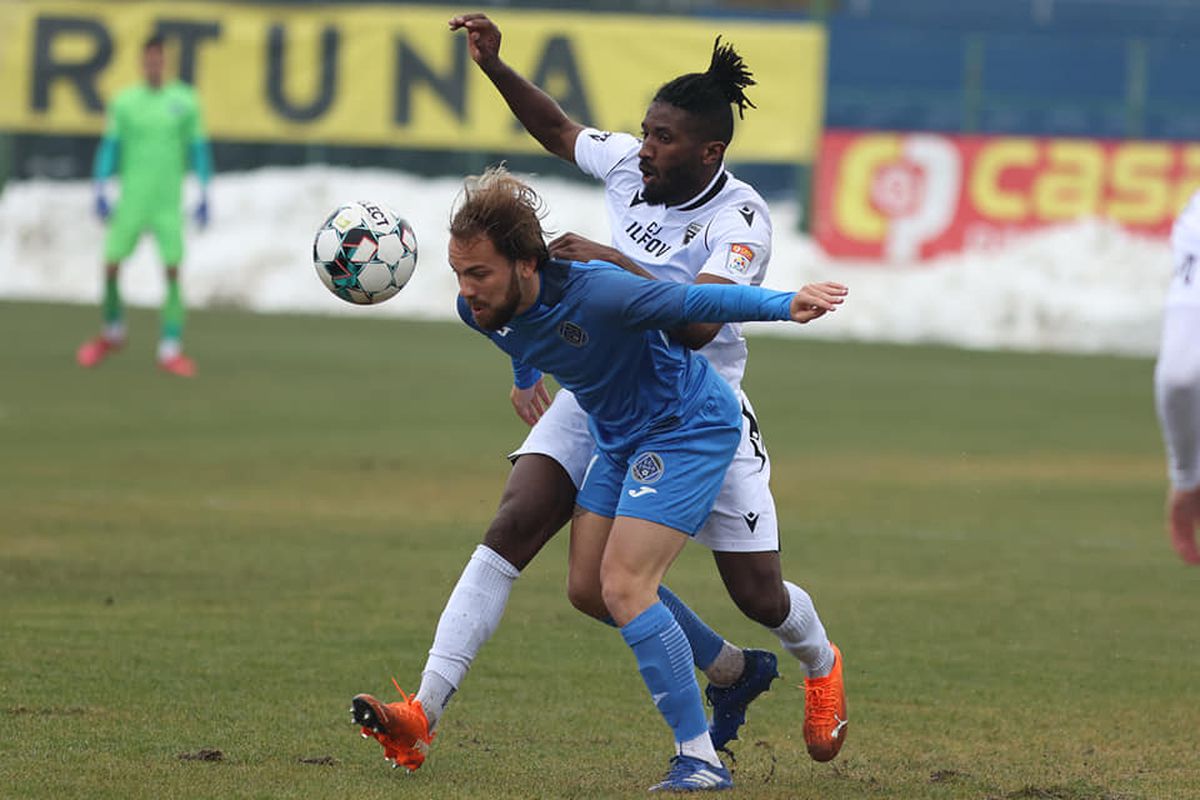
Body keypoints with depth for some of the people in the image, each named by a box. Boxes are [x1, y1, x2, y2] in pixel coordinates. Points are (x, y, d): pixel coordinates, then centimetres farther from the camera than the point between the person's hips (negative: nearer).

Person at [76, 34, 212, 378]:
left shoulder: (185, 102, 3)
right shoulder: (124, 103, 5)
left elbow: (199, 149, 6)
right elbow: (109, 148, 8)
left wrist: (204, 196, 2)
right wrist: (99, 192, 1)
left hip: (168, 203, -1)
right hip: (131, 200, 1)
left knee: (173, 271, -10)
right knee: (111, 268, -3)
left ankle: (171, 349, -7)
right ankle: (112, 333, 22)